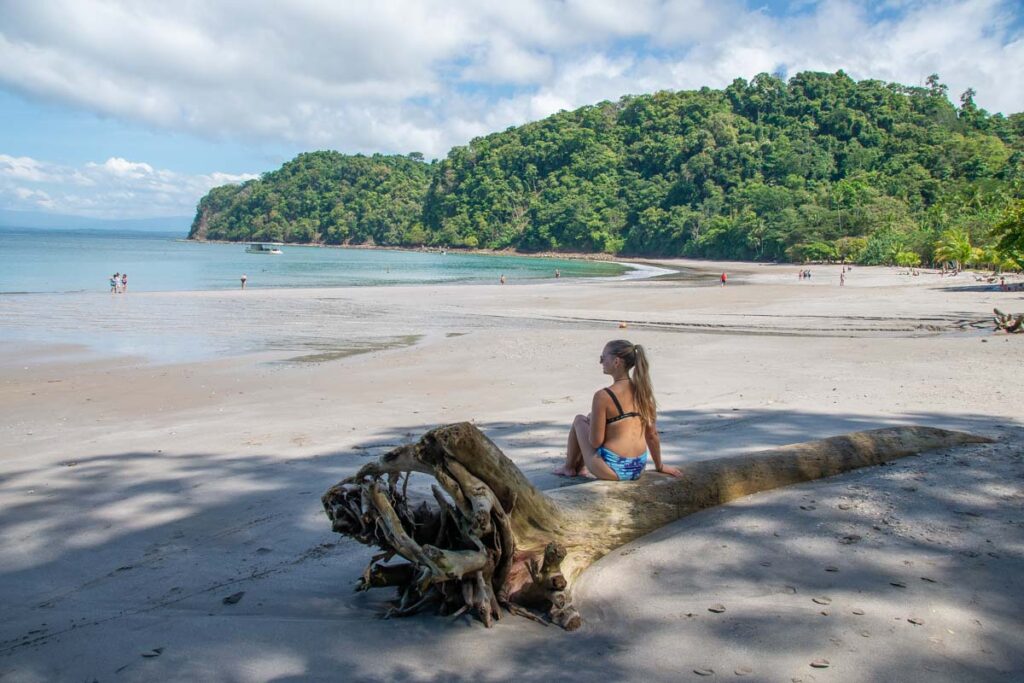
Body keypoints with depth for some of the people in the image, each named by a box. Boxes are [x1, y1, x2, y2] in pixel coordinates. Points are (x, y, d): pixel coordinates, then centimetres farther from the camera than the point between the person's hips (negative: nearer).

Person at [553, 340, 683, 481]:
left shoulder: (603, 396, -16)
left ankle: (569, 467, 31)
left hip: (613, 470, -6)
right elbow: (652, 434, 9)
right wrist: (659, 466, 22)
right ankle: (581, 467, 34)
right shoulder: (642, 391, 1)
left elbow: (595, 442, -13)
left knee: (579, 420, 17)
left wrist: (590, 421, 8)